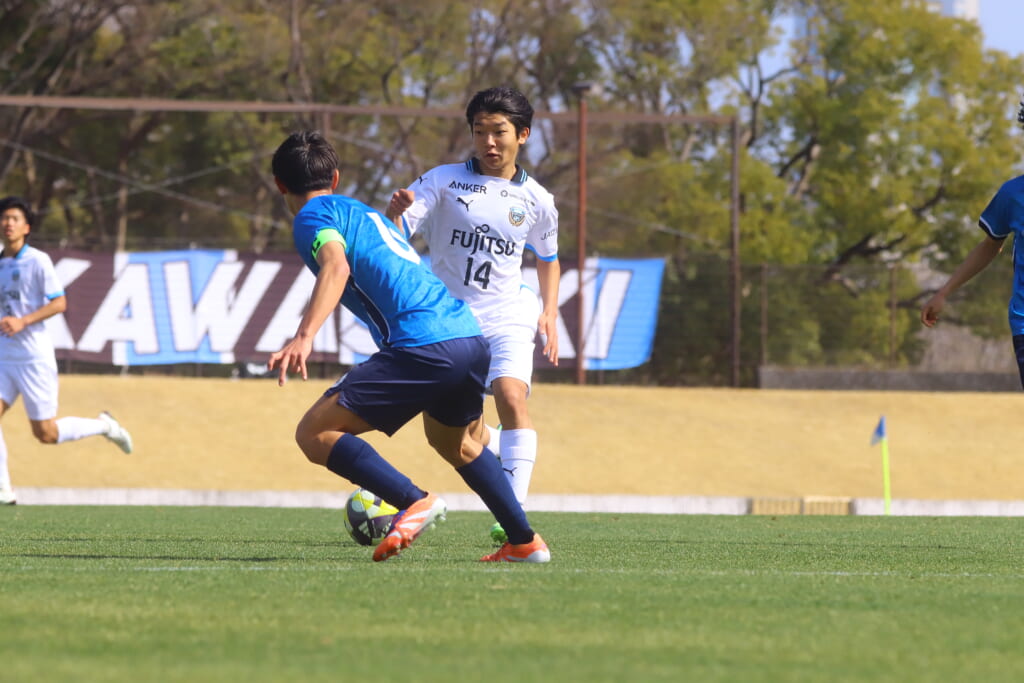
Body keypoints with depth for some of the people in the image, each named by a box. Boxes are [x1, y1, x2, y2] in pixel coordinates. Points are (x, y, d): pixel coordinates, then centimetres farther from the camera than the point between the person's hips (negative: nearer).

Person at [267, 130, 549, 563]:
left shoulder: (313, 215, 3)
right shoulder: (365, 212, 29)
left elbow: (337, 267, -17)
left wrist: (304, 338, -28)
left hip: (425, 346, -9)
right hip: (471, 336, 9)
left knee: (314, 433, -7)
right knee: (454, 443, 35)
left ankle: (414, 501, -21)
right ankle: (525, 542, 35)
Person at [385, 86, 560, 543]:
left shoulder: (535, 201, 3)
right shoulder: (444, 181, -4)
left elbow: (548, 259, 22)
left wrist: (549, 313, 8)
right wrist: (393, 211, -38)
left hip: (506, 317, -1)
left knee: (511, 396, -25)